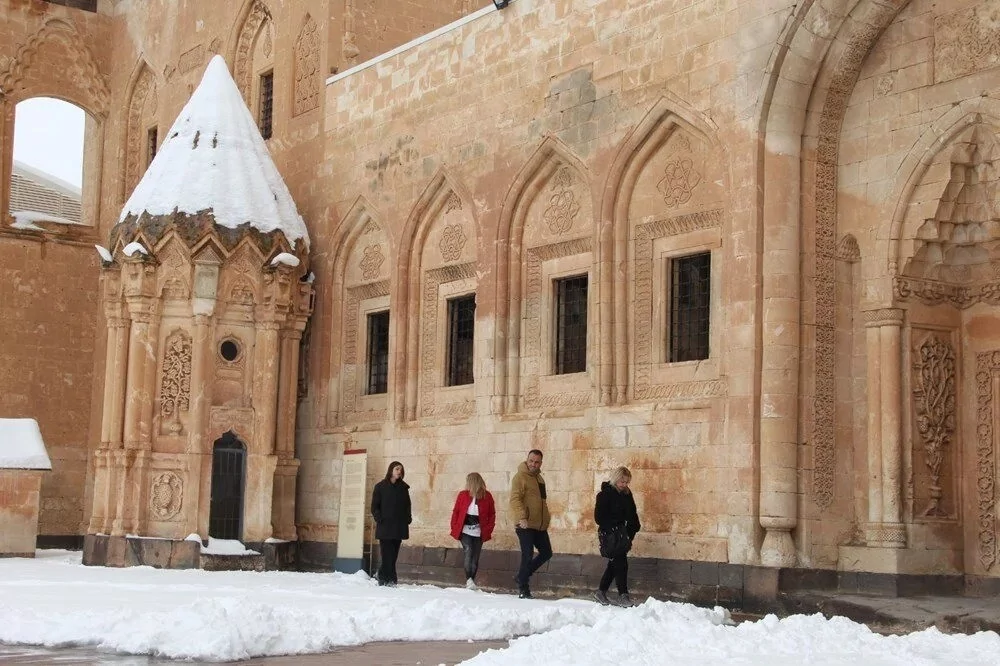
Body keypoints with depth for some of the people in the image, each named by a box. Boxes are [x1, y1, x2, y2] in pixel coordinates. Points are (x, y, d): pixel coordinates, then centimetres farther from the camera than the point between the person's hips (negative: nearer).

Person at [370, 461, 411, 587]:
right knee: (387, 555, -10)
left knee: (393, 555, 2)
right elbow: (375, 506, 3)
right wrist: (379, 519, -10)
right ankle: (390, 580, -10)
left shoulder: (403, 487, 14)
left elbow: (407, 505, 18)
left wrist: (408, 518, 3)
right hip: (385, 527, -4)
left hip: (399, 527, 4)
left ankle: (384, 579, 6)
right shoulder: (380, 486, 4)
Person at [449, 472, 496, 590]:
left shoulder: (487, 496, 0)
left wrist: (488, 530, -4)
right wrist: (455, 527, -2)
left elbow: (492, 514, 4)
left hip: (479, 532, 1)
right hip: (465, 530, -1)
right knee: (469, 552, -19)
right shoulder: (463, 495, 1)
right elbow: (455, 512, 6)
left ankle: (471, 581, 14)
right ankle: (469, 580, -21)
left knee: (475, 558, 4)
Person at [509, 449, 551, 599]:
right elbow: (515, 499, -21)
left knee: (546, 553, 11)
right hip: (525, 524, -9)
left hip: (540, 525, 9)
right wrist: (521, 517, -33)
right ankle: (523, 588, 3)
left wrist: (546, 520, 23)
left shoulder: (539, 478, 16)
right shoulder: (520, 477, -10)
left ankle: (522, 576, 24)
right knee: (528, 554, -8)